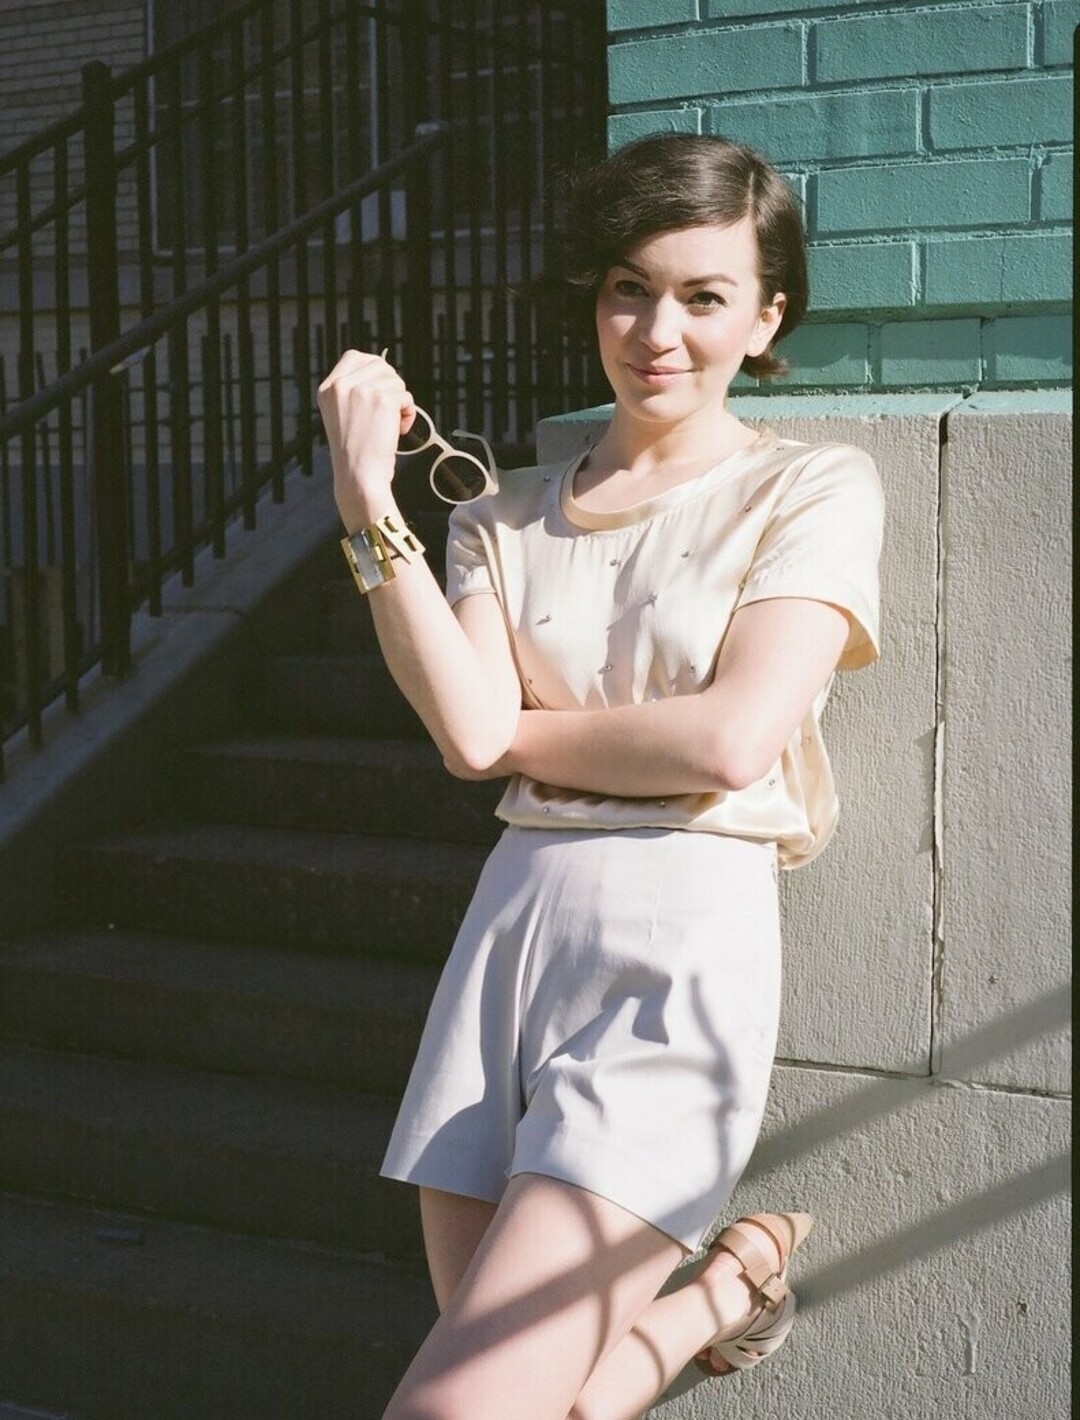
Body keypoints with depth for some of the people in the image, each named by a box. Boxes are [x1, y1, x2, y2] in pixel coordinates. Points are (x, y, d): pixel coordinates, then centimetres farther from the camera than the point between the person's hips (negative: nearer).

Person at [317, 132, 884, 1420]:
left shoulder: (812, 491, 3)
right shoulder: (511, 515, 14)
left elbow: (730, 739, -11)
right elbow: (468, 736, -4)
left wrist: (515, 730, 1)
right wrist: (368, 511, -9)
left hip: (682, 933, -5)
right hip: (513, 920, 5)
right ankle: (719, 1293, 31)